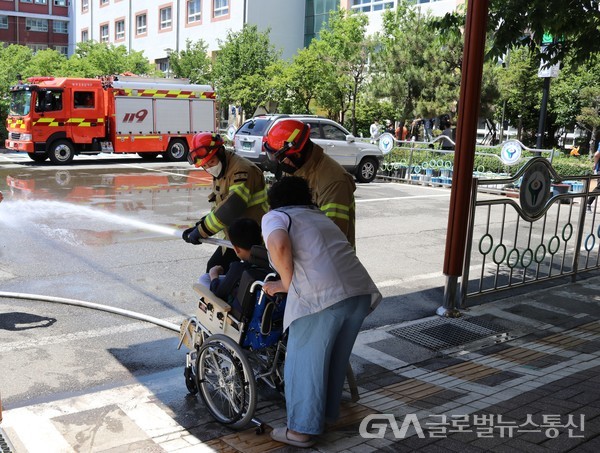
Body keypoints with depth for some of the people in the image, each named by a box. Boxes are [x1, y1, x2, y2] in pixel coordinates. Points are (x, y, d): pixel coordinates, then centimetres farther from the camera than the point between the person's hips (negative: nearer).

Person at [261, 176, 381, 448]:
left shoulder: (275, 216, 11)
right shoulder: (320, 217, 32)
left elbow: (279, 245, -11)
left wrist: (287, 283, 1)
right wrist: (290, 281, 39)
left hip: (320, 296, -7)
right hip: (360, 291, 7)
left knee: (305, 362, 9)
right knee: (336, 360, 22)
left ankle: (302, 429, 19)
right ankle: (328, 413, 38)